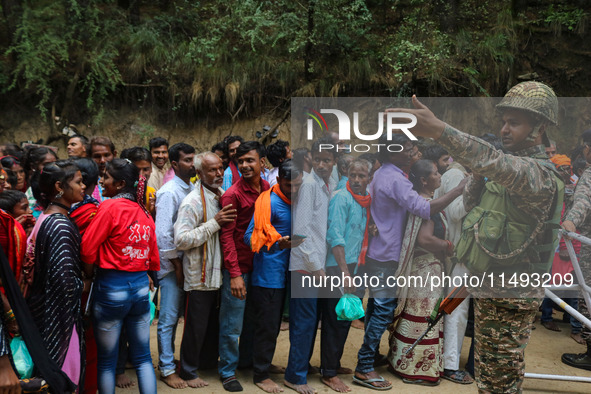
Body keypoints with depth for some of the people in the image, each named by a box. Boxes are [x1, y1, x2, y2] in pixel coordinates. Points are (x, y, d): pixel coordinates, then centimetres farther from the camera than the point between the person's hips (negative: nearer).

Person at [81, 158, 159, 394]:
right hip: (141, 286, 5)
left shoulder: (110, 207, -12)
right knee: (142, 358, 14)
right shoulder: (145, 213, 5)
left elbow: (88, 249, -14)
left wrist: (89, 276, 2)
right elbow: (153, 256, 8)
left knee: (107, 360, 10)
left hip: (112, 287, -5)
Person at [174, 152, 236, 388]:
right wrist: (214, 223, -26)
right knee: (196, 326, 5)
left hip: (219, 273, 7)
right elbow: (181, 240, -25)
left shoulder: (223, 196, 8)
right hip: (199, 277, -7)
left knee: (215, 323, 20)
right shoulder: (192, 202, -16)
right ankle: (188, 372, 21)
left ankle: (209, 362, 38)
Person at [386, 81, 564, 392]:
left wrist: (438, 130, -55)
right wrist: (479, 179, -10)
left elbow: (497, 164, -43)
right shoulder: (515, 164, 10)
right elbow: (470, 204, 12)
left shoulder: (539, 173, -21)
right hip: (487, 290, 9)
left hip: (510, 298, -9)